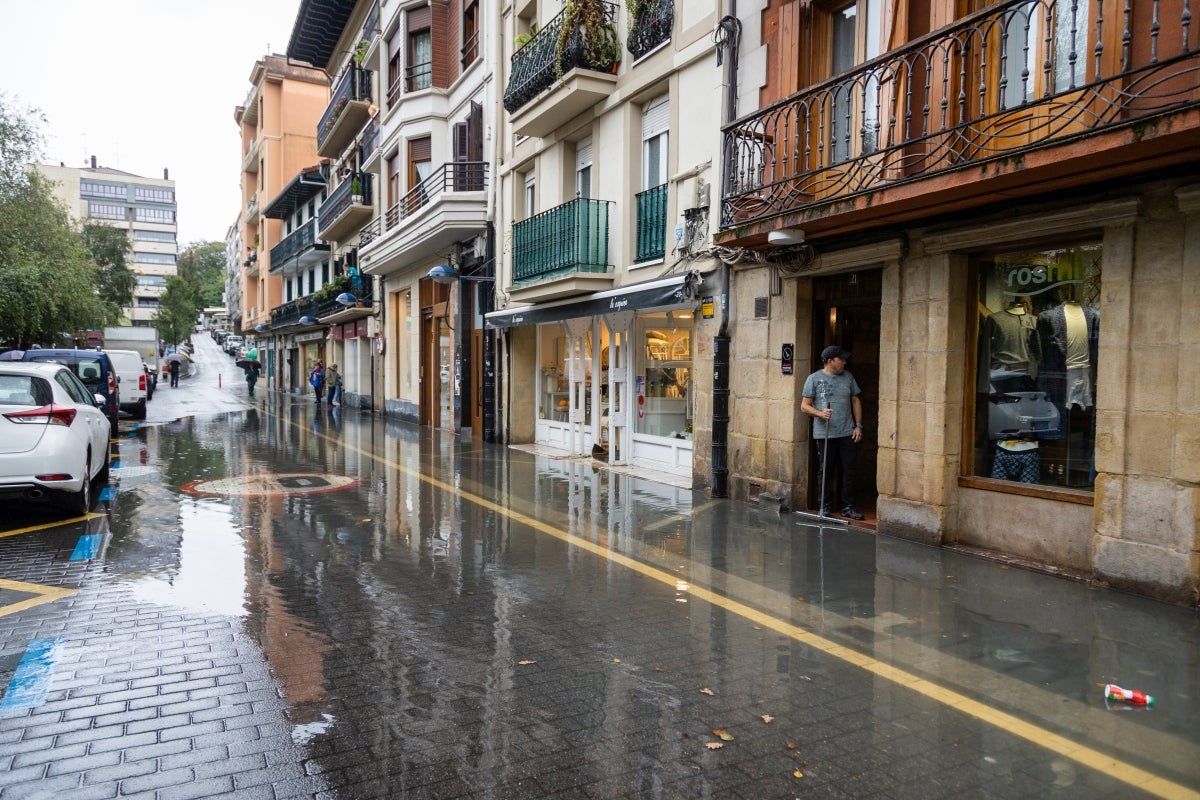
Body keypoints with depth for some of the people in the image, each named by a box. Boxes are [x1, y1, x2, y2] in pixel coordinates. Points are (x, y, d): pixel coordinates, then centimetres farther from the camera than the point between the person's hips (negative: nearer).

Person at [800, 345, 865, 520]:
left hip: (846, 433, 3)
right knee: (826, 471, 5)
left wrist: (858, 425, 7)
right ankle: (825, 506, 17)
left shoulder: (848, 377, 10)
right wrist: (820, 414, -21)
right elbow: (804, 405, -3)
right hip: (824, 434, -3)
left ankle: (848, 507, 12)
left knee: (849, 469, 2)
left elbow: (856, 401, 15)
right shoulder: (814, 379, -2)